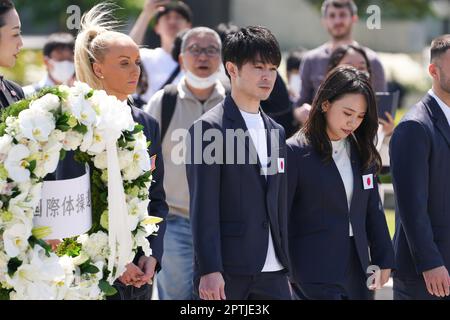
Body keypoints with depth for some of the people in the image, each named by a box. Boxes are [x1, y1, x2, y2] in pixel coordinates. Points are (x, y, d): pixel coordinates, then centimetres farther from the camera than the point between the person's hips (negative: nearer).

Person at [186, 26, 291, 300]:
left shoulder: (276, 132, 16)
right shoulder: (209, 128, -6)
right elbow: (203, 207, -12)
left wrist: (285, 266, 17)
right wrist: (209, 270, -18)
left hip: (272, 272, 7)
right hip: (225, 272, -6)